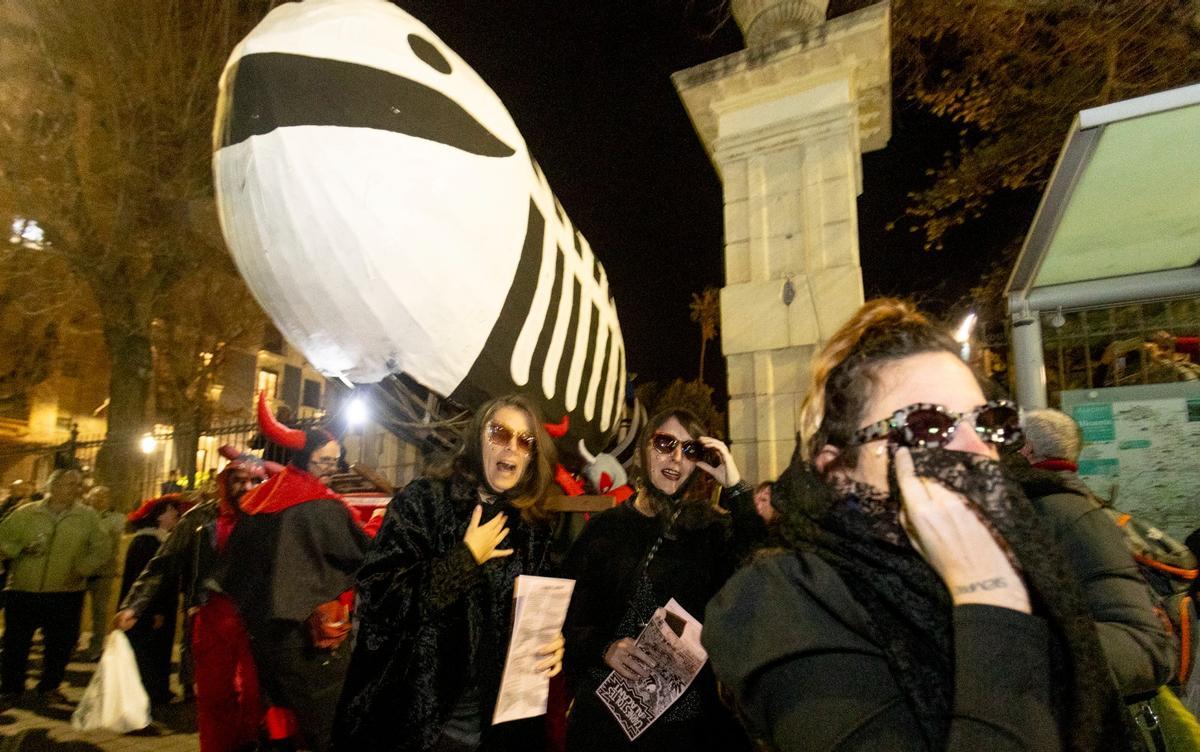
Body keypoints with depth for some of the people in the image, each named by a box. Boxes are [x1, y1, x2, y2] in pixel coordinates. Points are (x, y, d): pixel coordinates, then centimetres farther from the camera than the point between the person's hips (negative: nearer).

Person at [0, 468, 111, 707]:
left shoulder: (88, 517, 1)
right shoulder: (27, 513, 1)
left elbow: (101, 549, 0)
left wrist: (81, 568, -14)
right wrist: (20, 549, -14)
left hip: (66, 594, 0)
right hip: (23, 591, 0)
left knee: (59, 644, 9)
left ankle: (50, 687, 29)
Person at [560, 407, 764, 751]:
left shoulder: (712, 529, 0)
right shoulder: (603, 529, 1)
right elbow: (565, 617, -1)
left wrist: (735, 489, -18)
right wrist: (605, 648, -19)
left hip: (687, 718, 0)